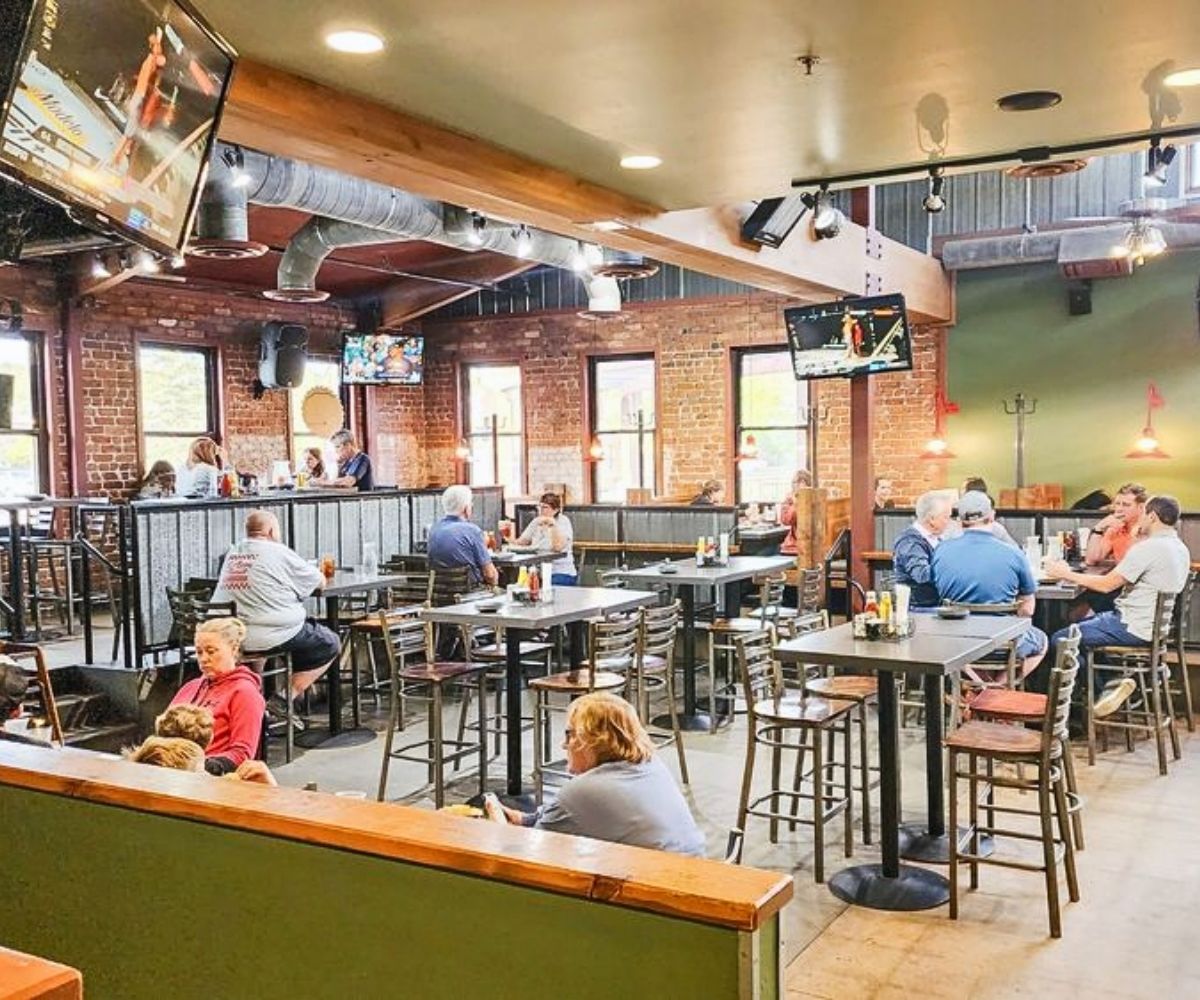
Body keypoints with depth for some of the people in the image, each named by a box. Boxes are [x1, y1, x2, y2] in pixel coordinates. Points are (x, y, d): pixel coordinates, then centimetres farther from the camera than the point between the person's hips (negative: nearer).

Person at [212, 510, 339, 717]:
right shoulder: (278, 552, -7)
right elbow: (320, 582, 1)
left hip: (233, 639, 7)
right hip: (274, 637, -7)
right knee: (330, 643, 10)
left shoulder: (232, 554, 11)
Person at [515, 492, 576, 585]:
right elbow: (520, 542, 7)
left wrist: (552, 525, -26)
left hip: (561, 574, -5)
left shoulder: (563, 521, -6)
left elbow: (558, 547, -20)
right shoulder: (536, 521, 11)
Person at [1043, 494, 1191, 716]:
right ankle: (1111, 680, 12)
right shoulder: (1180, 548, 8)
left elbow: (1107, 585, -20)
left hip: (1135, 628, -10)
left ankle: (1103, 689, 3)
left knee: (1060, 639, -6)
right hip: (1156, 622, 10)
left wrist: (1067, 574, -9)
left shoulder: (1149, 548, -20)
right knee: (1081, 624, 23)